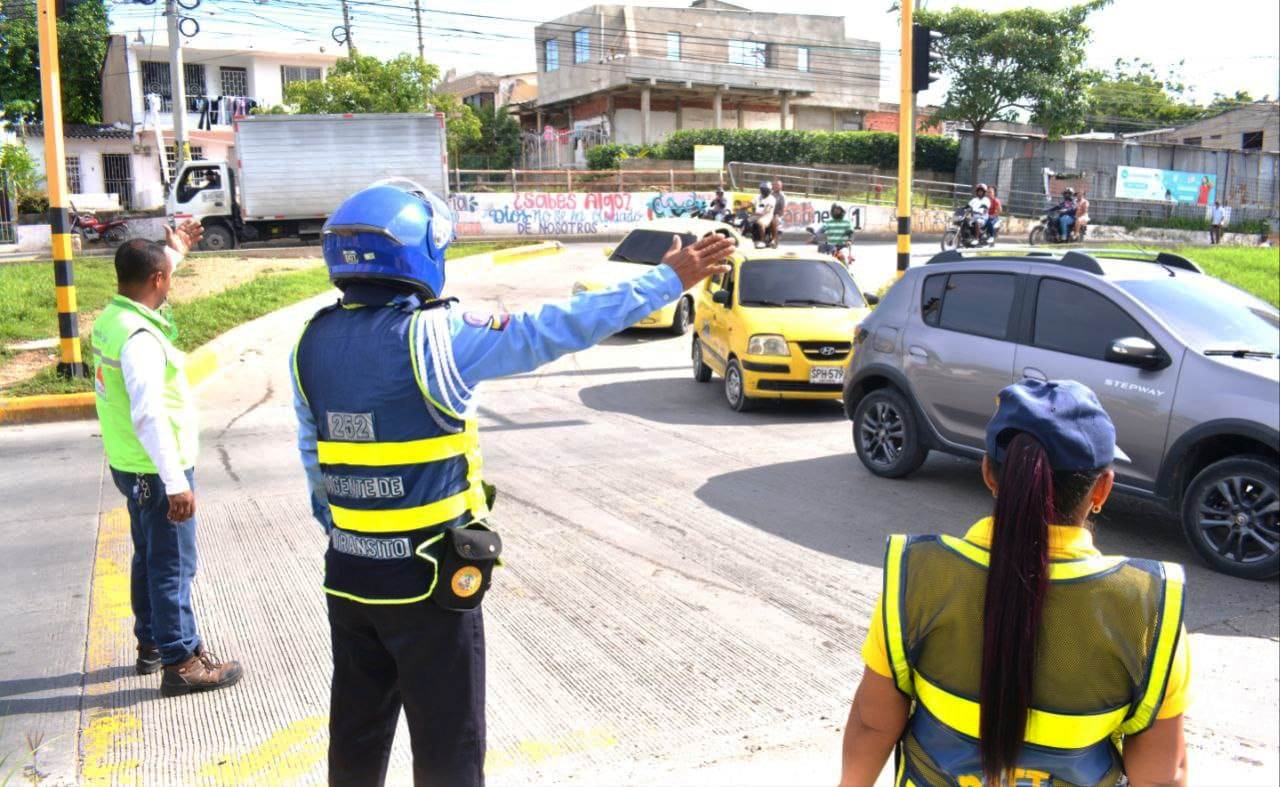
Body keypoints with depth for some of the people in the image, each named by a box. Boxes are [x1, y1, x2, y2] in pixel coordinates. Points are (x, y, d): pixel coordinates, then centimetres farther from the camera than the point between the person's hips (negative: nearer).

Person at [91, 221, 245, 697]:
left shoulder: (112, 317, 4)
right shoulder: (139, 338, -25)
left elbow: (141, 283, 30)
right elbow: (148, 416, -30)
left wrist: (174, 251, 39)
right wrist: (176, 482, -29)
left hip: (132, 466, 10)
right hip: (156, 472, -10)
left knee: (149, 558, 22)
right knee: (173, 566, 0)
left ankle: (151, 645, 35)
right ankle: (181, 663, 9)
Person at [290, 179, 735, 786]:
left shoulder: (313, 342, 1)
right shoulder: (431, 336, -20)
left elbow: (312, 455, 10)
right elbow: (556, 329, -21)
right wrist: (666, 281, -15)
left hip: (348, 573, 7)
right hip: (428, 577, -6)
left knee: (357, 735, 22)